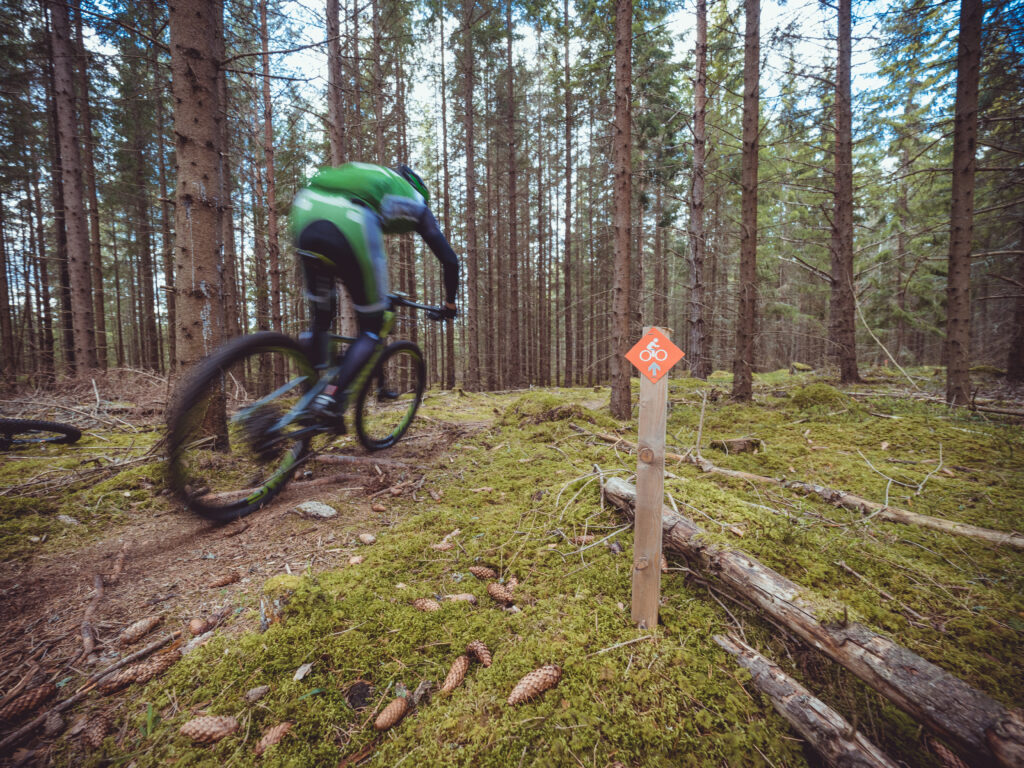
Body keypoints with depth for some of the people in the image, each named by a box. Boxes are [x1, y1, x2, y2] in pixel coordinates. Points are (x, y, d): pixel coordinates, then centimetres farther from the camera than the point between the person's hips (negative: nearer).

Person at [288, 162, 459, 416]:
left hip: (305, 207, 6)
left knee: (319, 315, 22)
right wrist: (450, 303, 40)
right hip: (351, 223, -5)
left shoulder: (370, 178, 42)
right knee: (371, 329, 9)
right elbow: (450, 260, 27)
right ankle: (330, 397, -7)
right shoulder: (415, 204, 30)